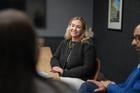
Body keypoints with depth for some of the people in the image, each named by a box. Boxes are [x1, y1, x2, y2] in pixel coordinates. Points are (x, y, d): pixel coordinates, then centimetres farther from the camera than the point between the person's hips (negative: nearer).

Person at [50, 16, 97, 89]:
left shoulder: (88, 45, -5)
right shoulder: (65, 42, 13)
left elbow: (87, 69, -12)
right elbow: (54, 58, 16)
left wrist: (64, 72, -17)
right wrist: (57, 67, -9)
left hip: (80, 80, -5)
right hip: (64, 78, 6)